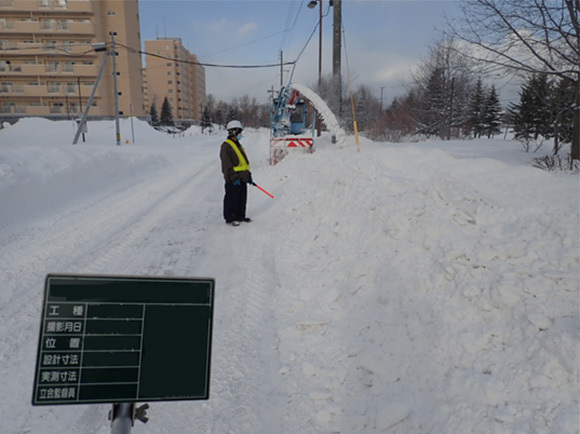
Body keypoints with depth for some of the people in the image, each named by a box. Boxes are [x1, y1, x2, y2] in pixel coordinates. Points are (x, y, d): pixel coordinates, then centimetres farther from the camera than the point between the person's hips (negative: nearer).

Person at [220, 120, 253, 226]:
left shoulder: (238, 145, 17)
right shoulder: (226, 146, -12)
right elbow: (227, 165, -17)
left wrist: (248, 175, 21)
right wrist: (234, 177, -21)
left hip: (242, 177, 9)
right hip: (232, 180, -9)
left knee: (242, 198, 14)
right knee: (232, 199, -1)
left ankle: (240, 216, 26)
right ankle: (229, 218, 9)